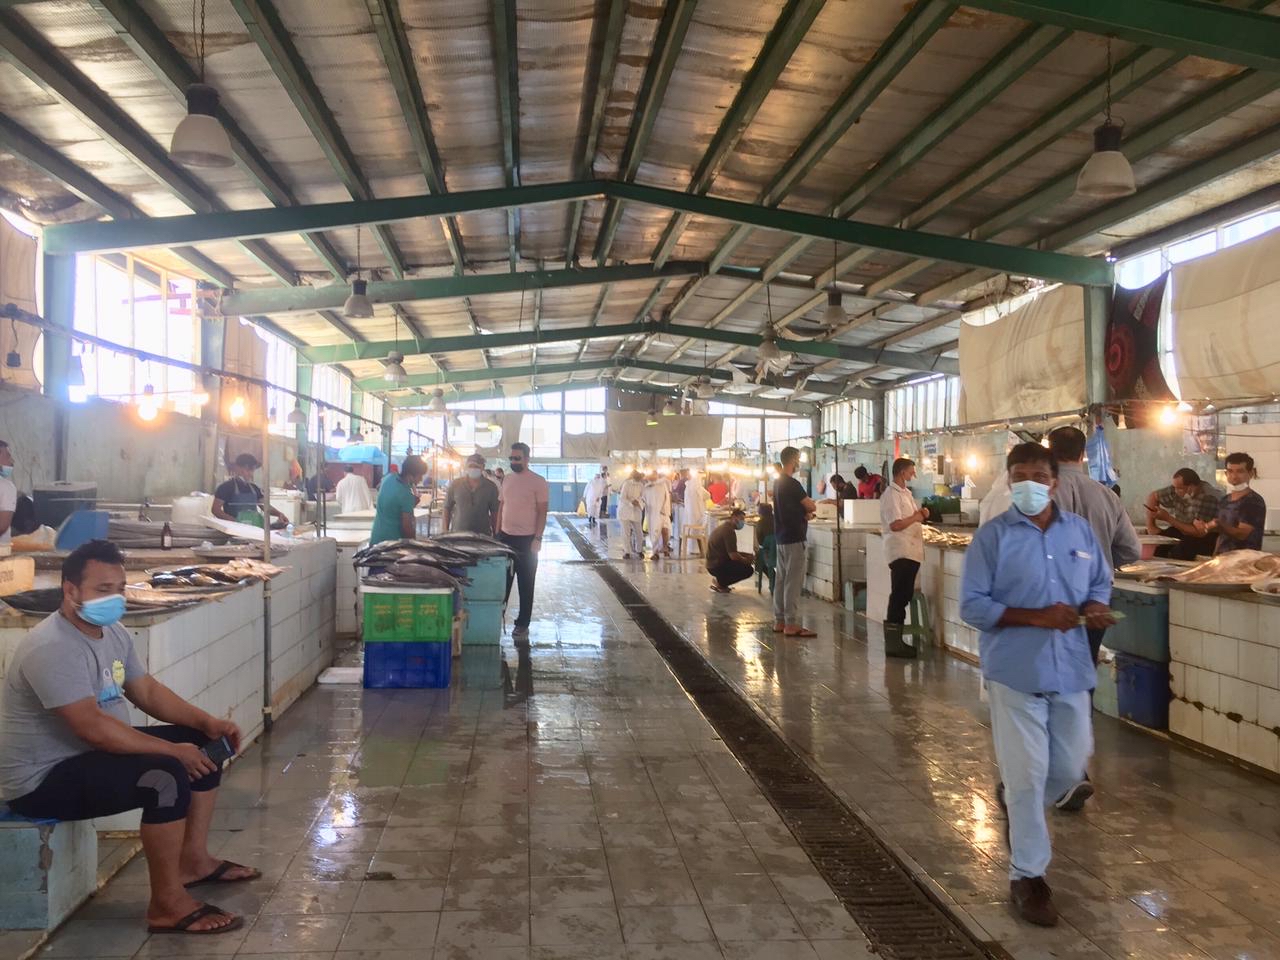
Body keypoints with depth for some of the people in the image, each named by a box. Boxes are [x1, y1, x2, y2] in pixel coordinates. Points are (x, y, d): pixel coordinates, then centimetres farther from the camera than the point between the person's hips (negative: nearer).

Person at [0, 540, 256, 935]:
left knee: (204, 745, 8)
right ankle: (167, 903, -17)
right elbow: (93, 727, -33)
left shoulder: (111, 632, 4)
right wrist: (173, 750, -27)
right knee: (167, 775, -31)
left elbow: (147, 691, 11)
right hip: (43, 779, -10)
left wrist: (207, 722, -3)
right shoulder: (53, 648, -27)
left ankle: (193, 860, 18)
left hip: (94, 751, 10)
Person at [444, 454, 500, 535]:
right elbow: (447, 508, 9)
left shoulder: (490, 487, 3)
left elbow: (494, 512, 7)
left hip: (482, 535, 0)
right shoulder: (455, 484, 3)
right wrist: (446, 531, 3)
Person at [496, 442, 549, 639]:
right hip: (505, 537, 5)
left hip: (527, 540, -5)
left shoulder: (538, 482, -7)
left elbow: (542, 512, -9)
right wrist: (497, 533, 9)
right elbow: (501, 507, 15)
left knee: (525, 584, 5)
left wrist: (537, 538, -16)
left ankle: (523, 624, 13)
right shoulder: (507, 481, 9)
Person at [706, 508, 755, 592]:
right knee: (748, 569, -10)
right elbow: (733, 556, -23)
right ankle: (719, 583, -5)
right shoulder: (729, 531, -18)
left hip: (713, 563, 10)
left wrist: (748, 555, 9)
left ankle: (719, 580, 11)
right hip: (717, 566, -10)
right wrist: (747, 560, -5)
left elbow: (731, 552, 19)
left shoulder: (724, 527, 13)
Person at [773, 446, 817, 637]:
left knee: (781, 580, 11)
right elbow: (812, 507, -14)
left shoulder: (778, 482, 13)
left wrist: (805, 511, 0)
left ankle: (779, 621, 16)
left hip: (782, 537, 10)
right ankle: (791, 625, -7)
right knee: (793, 582, -7)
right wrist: (809, 507, 8)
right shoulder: (792, 484, -17)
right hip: (794, 538, -10)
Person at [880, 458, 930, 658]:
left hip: (911, 552, 10)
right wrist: (916, 517, -10)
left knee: (903, 598, 14)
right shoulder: (891, 495, -13)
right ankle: (893, 644, -2)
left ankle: (896, 641, 22)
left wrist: (921, 513, 7)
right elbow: (896, 525, -23)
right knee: (899, 598, -7)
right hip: (900, 552, -10)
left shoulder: (906, 493, 18)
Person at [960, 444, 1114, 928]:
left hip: (1071, 668, 5)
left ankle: (1016, 804, 47)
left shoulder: (1080, 530, 5)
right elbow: (972, 605, -12)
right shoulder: (992, 536, -9)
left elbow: (1101, 583, 16)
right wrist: (1036, 617, -22)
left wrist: (1096, 608, -8)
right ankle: (1027, 875, 19)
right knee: (1027, 774, 2)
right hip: (1016, 671, -4)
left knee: (1070, 766, 16)